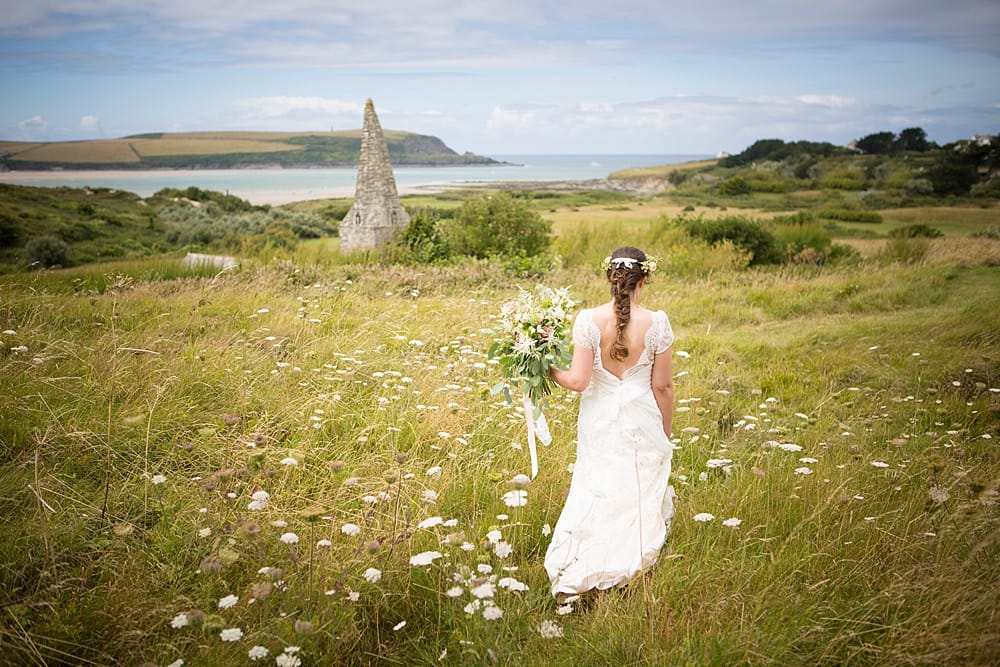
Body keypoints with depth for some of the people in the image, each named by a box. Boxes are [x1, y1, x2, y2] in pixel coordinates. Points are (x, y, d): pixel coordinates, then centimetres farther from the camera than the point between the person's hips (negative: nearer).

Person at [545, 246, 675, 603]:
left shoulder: (588, 320, -13)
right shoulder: (656, 323, -12)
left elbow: (578, 380, -14)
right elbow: (662, 386, -5)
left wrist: (550, 370, 6)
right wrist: (665, 433, 8)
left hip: (600, 423, 1)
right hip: (642, 424, -1)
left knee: (594, 497, 14)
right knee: (639, 498, 15)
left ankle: (577, 577, 20)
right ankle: (632, 573, 25)